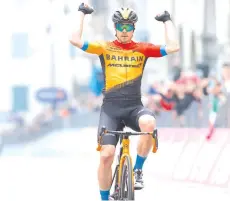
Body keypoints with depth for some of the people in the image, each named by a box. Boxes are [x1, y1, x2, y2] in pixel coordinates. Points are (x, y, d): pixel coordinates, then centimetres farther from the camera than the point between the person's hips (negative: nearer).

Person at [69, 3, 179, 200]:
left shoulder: (143, 49, 6)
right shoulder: (105, 48, 4)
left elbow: (173, 47, -5)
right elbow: (75, 40, -7)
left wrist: (167, 21, 5)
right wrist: (82, 14, 0)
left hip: (134, 107, 0)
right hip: (110, 108, 0)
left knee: (149, 123, -35)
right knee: (106, 155, -13)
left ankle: (137, 170, -13)